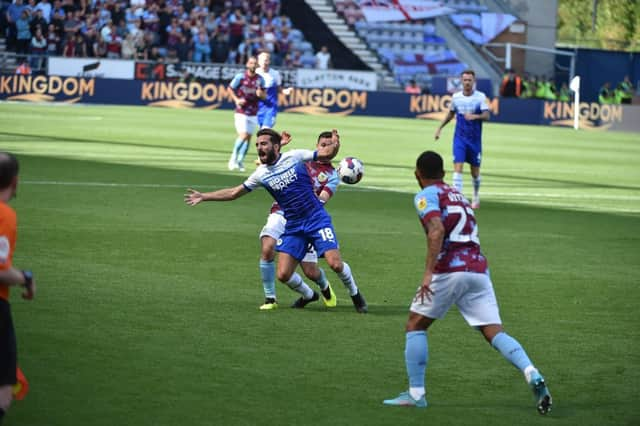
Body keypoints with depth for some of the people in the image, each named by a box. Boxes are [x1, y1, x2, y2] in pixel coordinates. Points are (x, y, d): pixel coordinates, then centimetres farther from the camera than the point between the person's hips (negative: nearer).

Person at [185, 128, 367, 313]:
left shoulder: (294, 157, -5)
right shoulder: (261, 174, 4)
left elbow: (326, 154, 1)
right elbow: (234, 193, 13)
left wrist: (334, 145, -22)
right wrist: (204, 197, 12)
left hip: (317, 219, -4)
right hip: (293, 227, 4)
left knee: (335, 263, -18)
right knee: (283, 275, -6)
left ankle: (355, 294, 12)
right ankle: (308, 295, 25)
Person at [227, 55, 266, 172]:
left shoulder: (260, 79, 3)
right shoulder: (240, 77, -6)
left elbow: (264, 96, 10)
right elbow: (230, 89, 4)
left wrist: (261, 94, -14)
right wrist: (237, 100, -11)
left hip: (253, 113, 4)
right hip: (241, 111, -4)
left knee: (248, 138, 5)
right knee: (243, 135, -16)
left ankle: (240, 161, 18)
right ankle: (234, 158, 4)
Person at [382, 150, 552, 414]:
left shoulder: (426, 196, 3)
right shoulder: (458, 196, 26)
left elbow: (437, 231, -15)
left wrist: (428, 273, -20)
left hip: (450, 269, -6)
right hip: (479, 269, 6)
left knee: (415, 325, 11)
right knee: (495, 333, -1)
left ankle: (416, 394, 5)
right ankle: (533, 375, -24)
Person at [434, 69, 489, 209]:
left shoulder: (480, 97, -7)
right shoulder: (456, 97, 2)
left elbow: (486, 115, -17)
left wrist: (475, 116, -36)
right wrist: (440, 127, 16)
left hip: (475, 140, -1)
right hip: (459, 138, 1)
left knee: (475, 171, 9)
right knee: (458, 168, -13)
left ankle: (476, 197, 33)